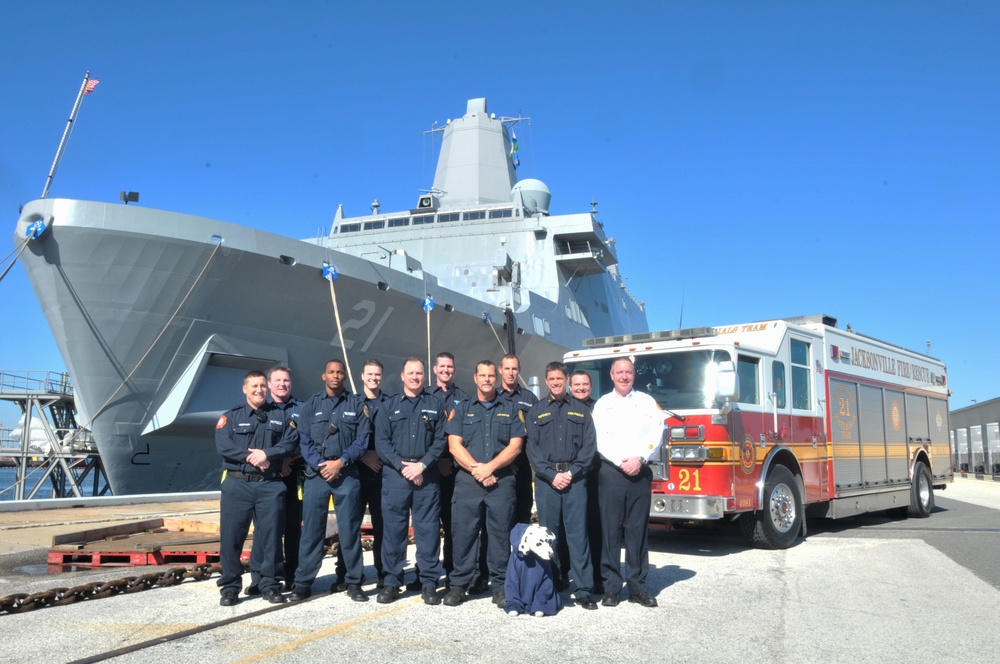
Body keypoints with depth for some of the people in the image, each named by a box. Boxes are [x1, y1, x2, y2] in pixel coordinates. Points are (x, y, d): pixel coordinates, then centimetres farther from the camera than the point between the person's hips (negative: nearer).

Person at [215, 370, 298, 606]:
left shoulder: (280, 416, 13)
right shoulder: (231, 416, 10)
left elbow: (291, 442, -1)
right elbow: (223, 446, -5)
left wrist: (267, 454, -15)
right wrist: (252, 458, -12)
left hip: (270, 485, 1)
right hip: (237, 483, -1)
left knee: (271, 536, 2)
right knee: (231, 536, 0)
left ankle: (270, 585, 13)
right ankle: (230, 587, 11)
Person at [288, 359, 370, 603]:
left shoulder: (357, 404, 7)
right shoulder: (311, 405, 11)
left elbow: (362, 439, -1)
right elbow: (304, 440, 3)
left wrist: (341, 462, -12)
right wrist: (321, 464, -11)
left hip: (347, 474, -1)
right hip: (316, 473, 1)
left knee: (350, 529, 2)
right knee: (311, 529, 3)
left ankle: (353, 582, 10)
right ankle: (303, 582, 10)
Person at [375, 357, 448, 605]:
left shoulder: (435, 406, 11)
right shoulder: (388, 407, 11)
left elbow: (440, 441, 3)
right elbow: (381, 443, 2)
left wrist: (422, 465, -11)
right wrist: (402, 465, -10)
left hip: (427, 475, 0)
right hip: (395, 475, 0)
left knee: (428, 529, 0)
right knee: (393, 528, 2)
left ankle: (429, 583, 8)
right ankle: (391, 582, 11)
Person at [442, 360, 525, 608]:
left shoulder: (510, 410, 11)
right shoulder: (461, 409, 11)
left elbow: (515, 445, 1)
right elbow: (454, 445, 1)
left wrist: (489, 467, -10)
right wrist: (476, 469, -11)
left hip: (501, 480, 0)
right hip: (467, 480, 0)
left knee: (501, 533, 1)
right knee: (463, 532, 1)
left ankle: (500, 587, 9)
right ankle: (458, 585, 10)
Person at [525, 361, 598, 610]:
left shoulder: (580, 410, 12)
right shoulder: (536, 412, 11)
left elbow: (589, 445, 4)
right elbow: (532, 447, 3)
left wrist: (571, 472, -8)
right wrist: (552, 475, -9)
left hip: (574, 478, 0)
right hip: (546, 479, 1)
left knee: (577, 533, -4)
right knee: (548, 534, 3)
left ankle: (583, 589, -2)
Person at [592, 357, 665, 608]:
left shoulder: (647, 402, 12)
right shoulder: (602, 404, 8)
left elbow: (656, 434, 3)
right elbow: (600, 439, 0)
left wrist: (639, 458, -10)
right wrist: (621, 462, -11)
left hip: (640, 472, 1)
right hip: (611, 472, -1)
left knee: (638, 529, 4)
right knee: (610, 529, -2)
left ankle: (637, 586, 9)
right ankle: (611, 586, 4)